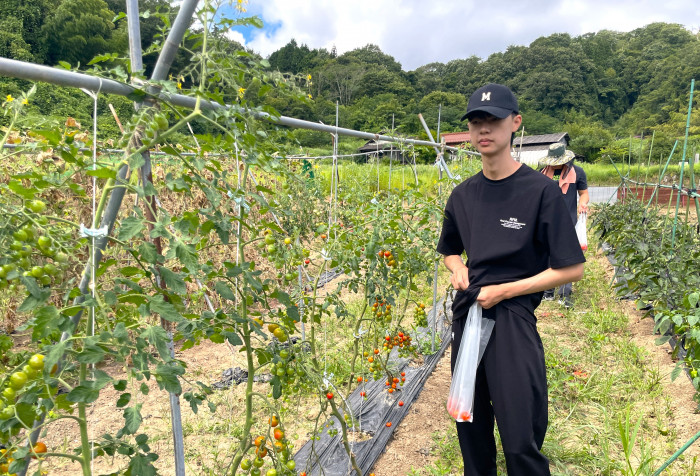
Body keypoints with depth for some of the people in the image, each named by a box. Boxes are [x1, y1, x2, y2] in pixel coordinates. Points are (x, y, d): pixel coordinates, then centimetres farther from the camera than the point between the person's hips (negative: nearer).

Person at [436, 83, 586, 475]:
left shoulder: (542, 191, -11)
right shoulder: (462, 196, 5)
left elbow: (572, 269, -9)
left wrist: (502, 290, -13)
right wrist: (459, 270, -2)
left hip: (512, 319, -5)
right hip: (467, 312, 5)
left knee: (521, 444, 1)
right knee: (471, 428, 17)